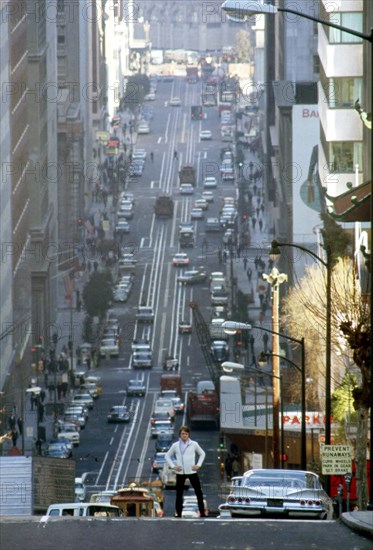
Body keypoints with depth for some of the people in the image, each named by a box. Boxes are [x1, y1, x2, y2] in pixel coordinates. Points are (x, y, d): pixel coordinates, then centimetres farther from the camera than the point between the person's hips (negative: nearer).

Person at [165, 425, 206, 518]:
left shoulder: (194, 444, 2)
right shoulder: (175, 446, 2)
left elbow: (202, 454, 13)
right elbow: (167, 456, 11)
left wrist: (198, 465, 1)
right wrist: (173, 466, -1)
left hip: (192, 472, 0)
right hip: (180, 472, 0)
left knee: (198, 492, -1)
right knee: (179, 494, 3)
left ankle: (202, 513, 5)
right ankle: (178, 513, 10)